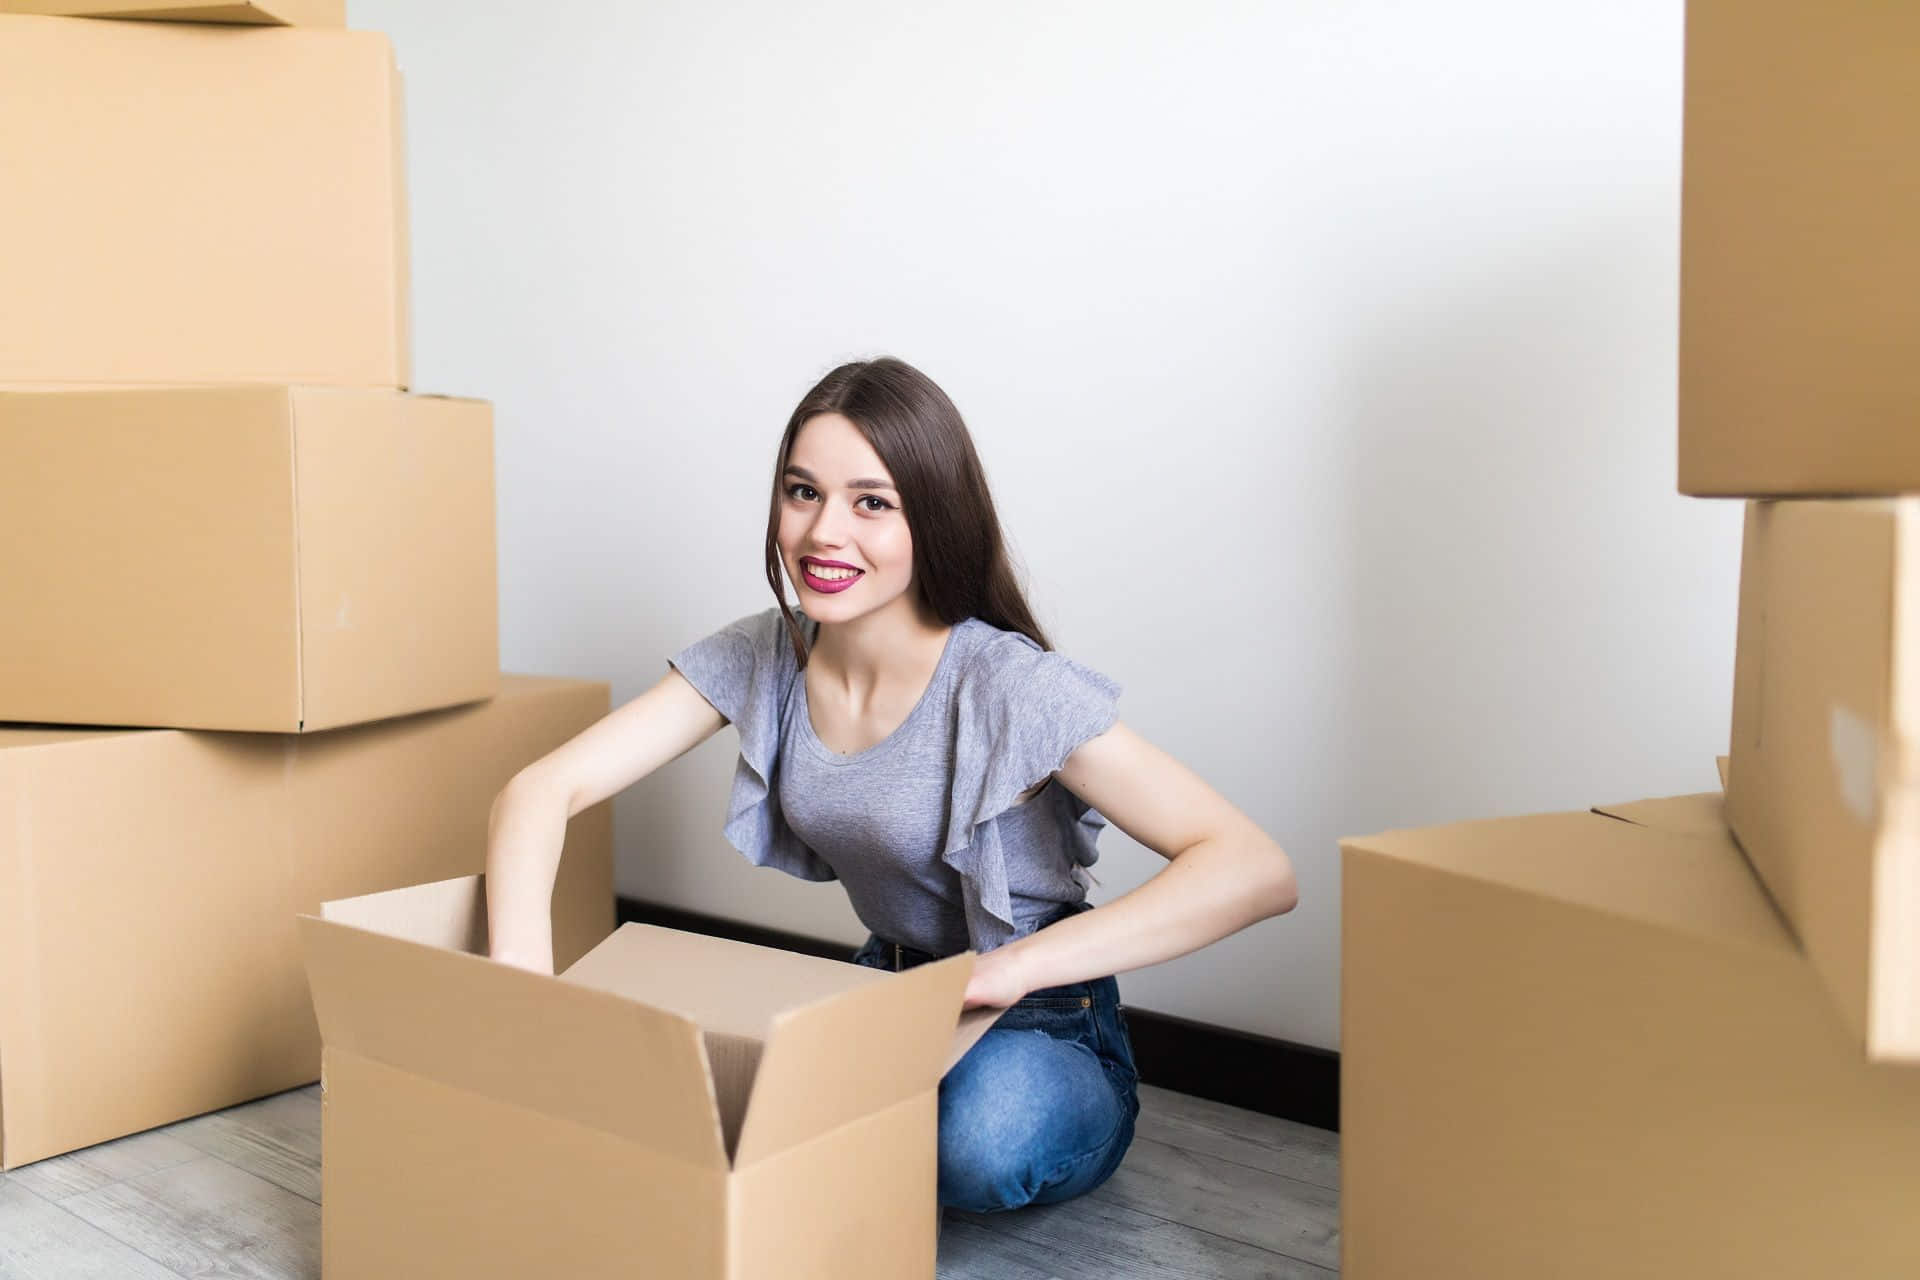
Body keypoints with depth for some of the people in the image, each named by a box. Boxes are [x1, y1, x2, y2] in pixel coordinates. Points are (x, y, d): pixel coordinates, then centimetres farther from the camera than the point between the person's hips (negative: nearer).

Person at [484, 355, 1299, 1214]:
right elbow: (541, 790, -9)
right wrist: (521, 983, -26)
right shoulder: (760, 659, -6)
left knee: (984, 1128, -38)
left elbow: (1257, 871, -29)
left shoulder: (1008, 687, -23)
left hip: (1042, 1036, -4)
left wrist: (1018, 966, -37)